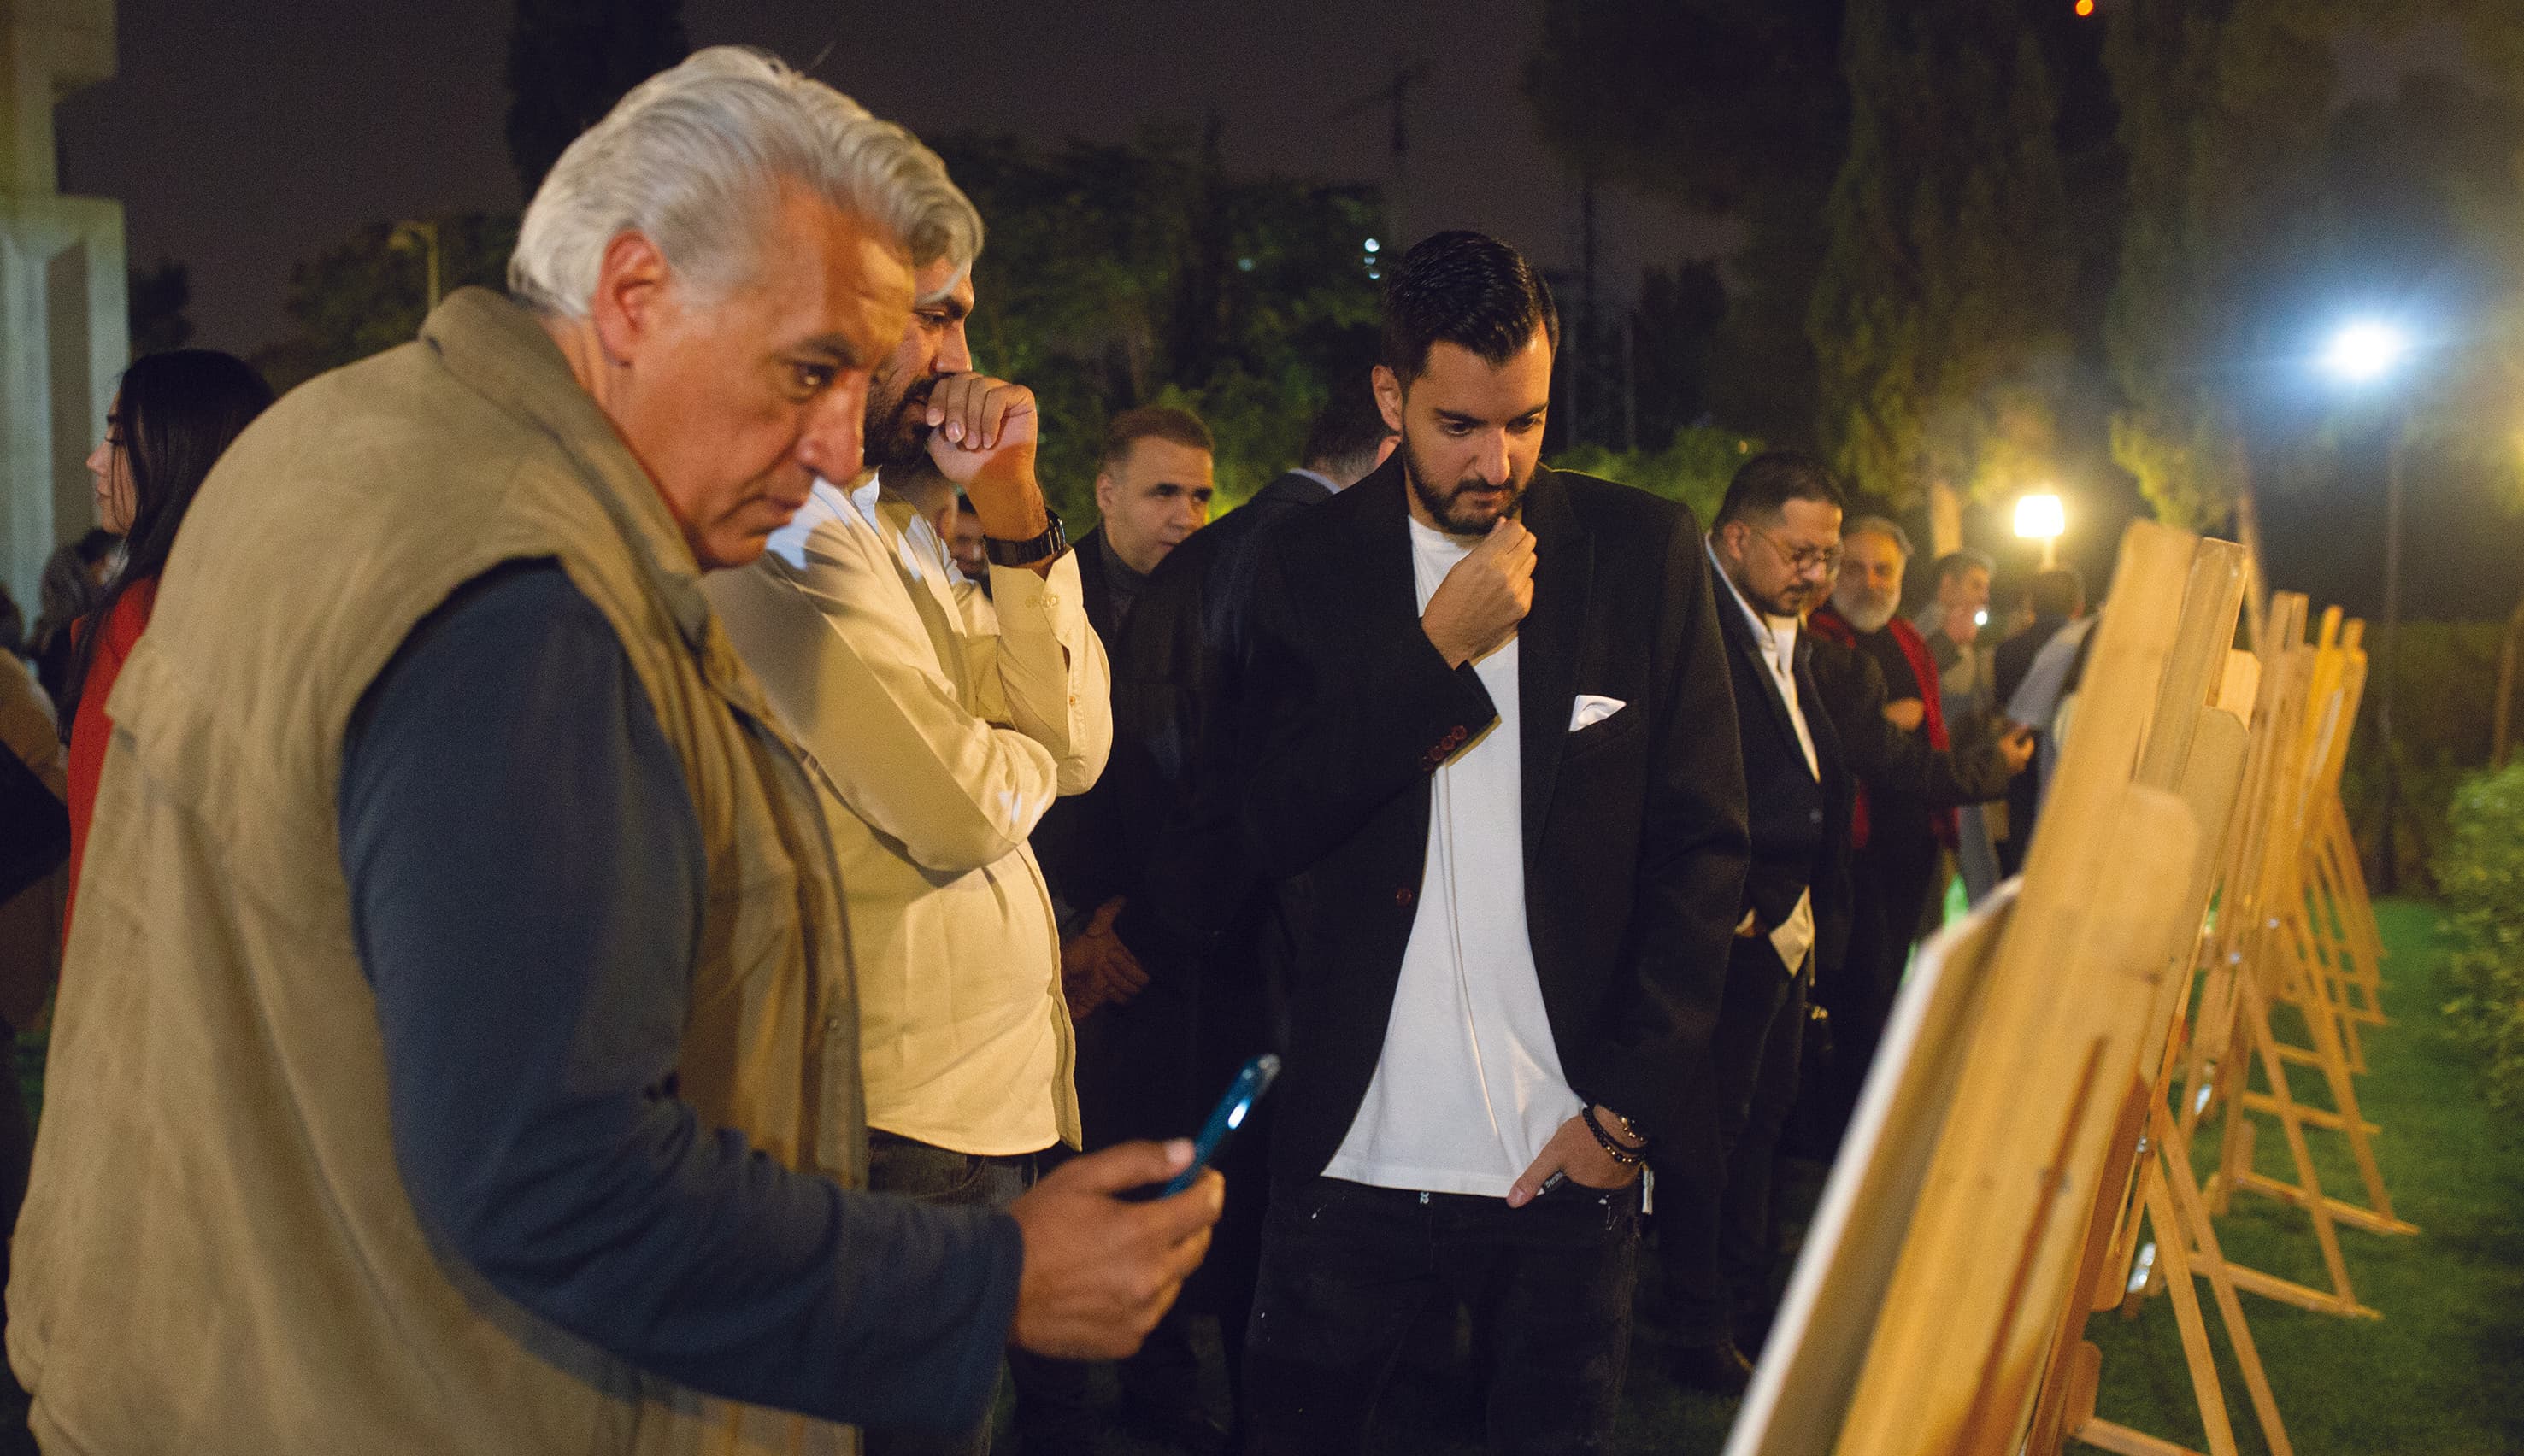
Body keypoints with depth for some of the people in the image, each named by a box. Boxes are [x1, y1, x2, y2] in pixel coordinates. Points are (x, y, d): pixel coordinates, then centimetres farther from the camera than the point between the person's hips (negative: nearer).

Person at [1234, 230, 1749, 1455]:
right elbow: (1272, 827, -6)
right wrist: (1440, 651, -15)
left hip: (1569, 1161, 0)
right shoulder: (1306, 561, 2)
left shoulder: (1647, 552, 1)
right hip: (1352, 1156, 0)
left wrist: (1628, 1103, -5)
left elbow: (1703, 845, 1)